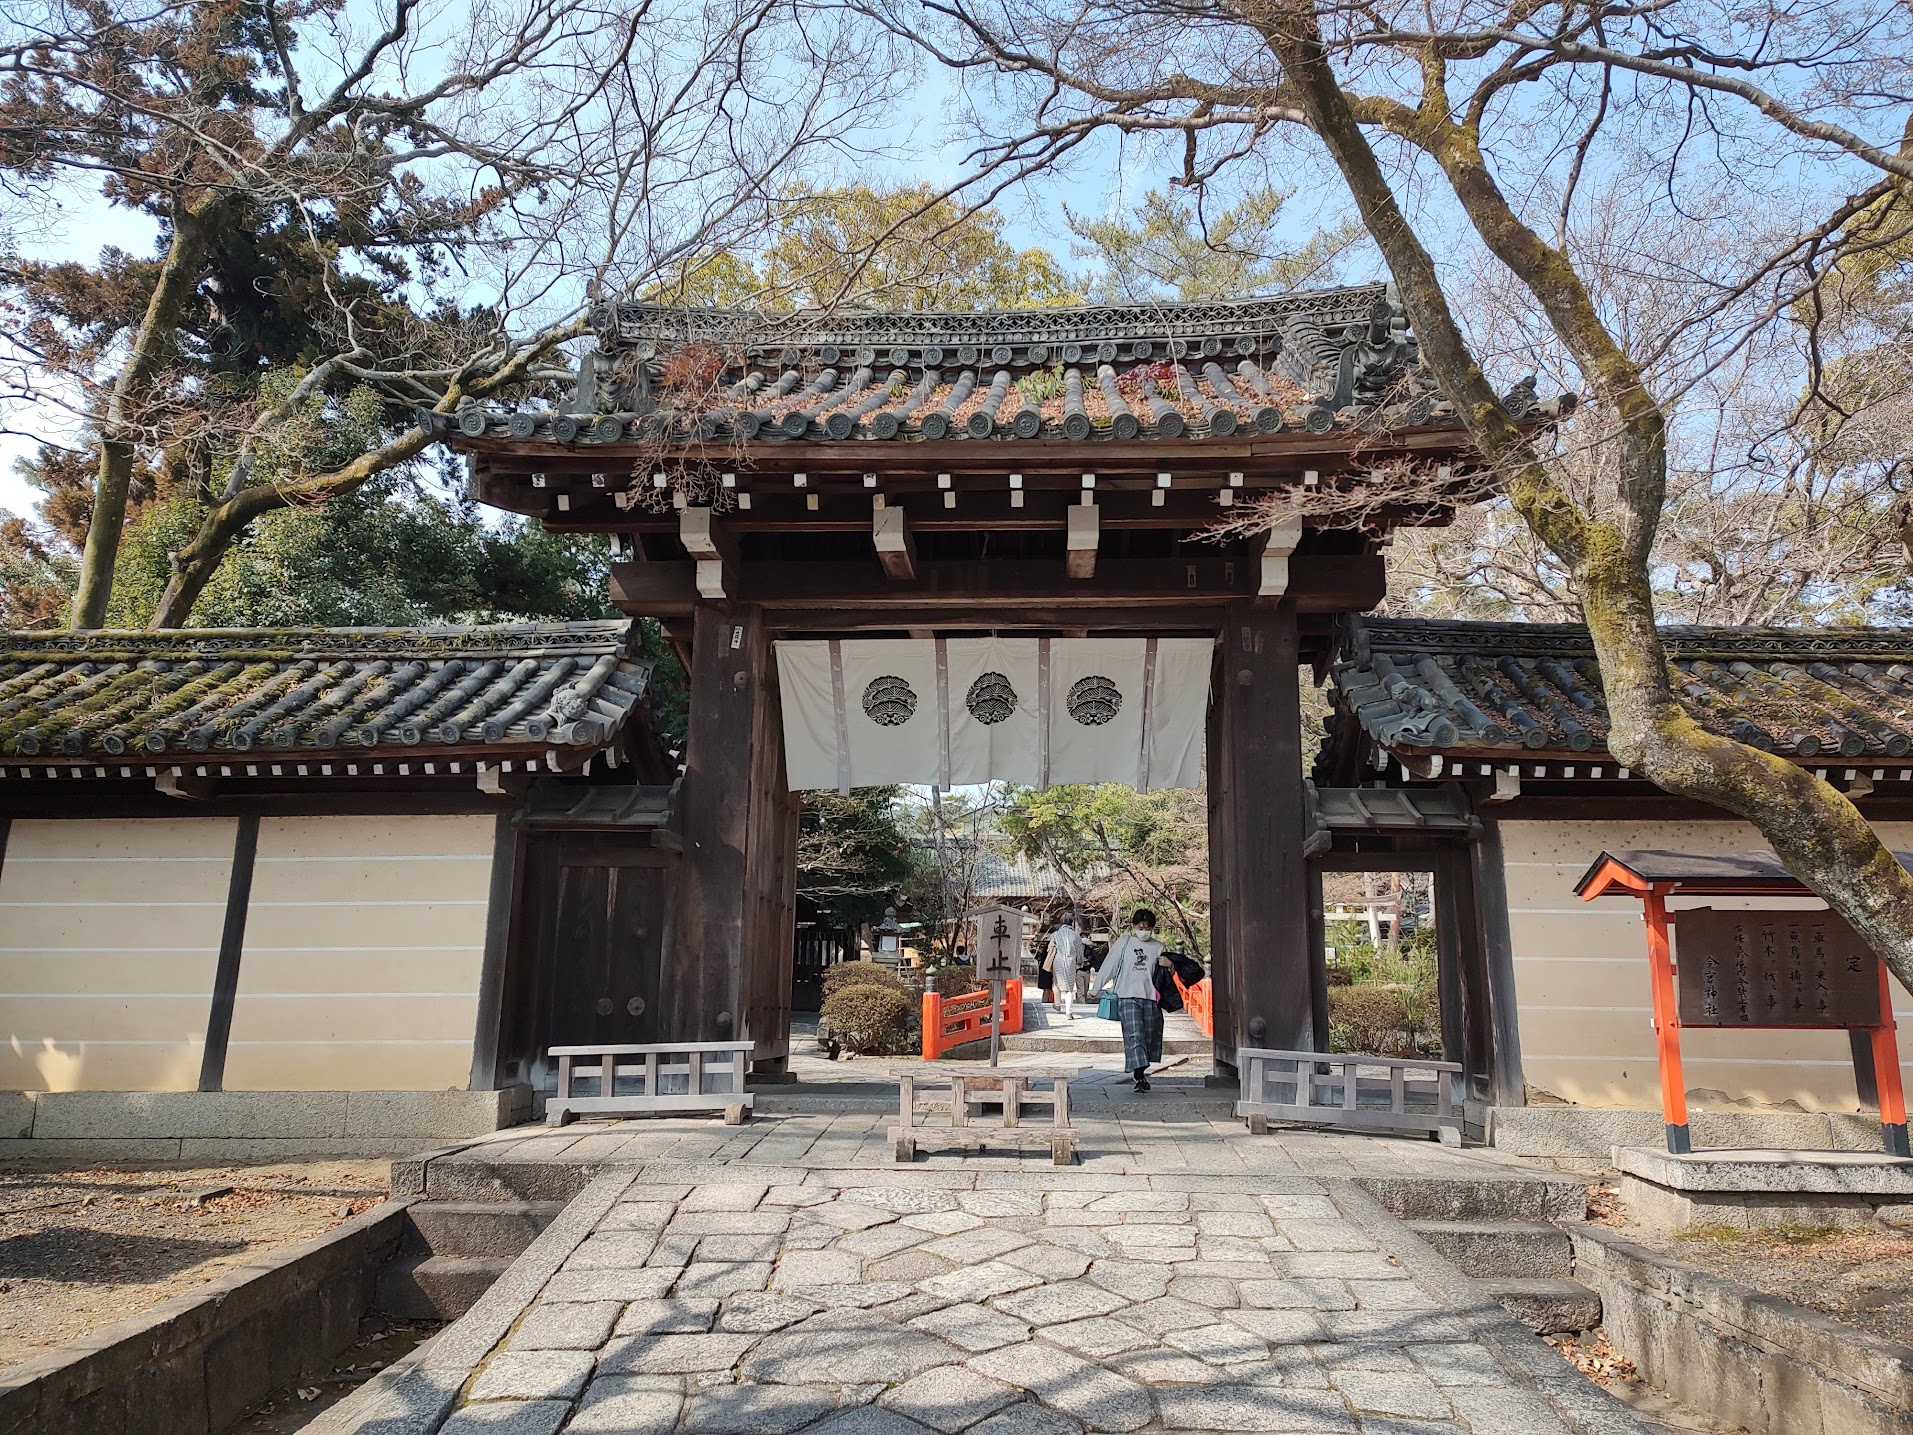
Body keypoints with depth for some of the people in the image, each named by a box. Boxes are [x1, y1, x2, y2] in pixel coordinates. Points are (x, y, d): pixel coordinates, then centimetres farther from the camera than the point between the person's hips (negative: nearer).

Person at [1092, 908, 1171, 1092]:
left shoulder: (1158, 947, 12)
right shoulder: (1123, 942, 5)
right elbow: (1109, 966, 6)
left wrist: (1168, 964, -5)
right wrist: (1096, 989, 6)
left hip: (1150, 997, 3)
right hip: (1128, 997, -3)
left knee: (1148, 1037, 6)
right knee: (1134, 1035, -15)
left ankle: (1141, 1072, 21)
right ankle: (1140, 1077, -20)